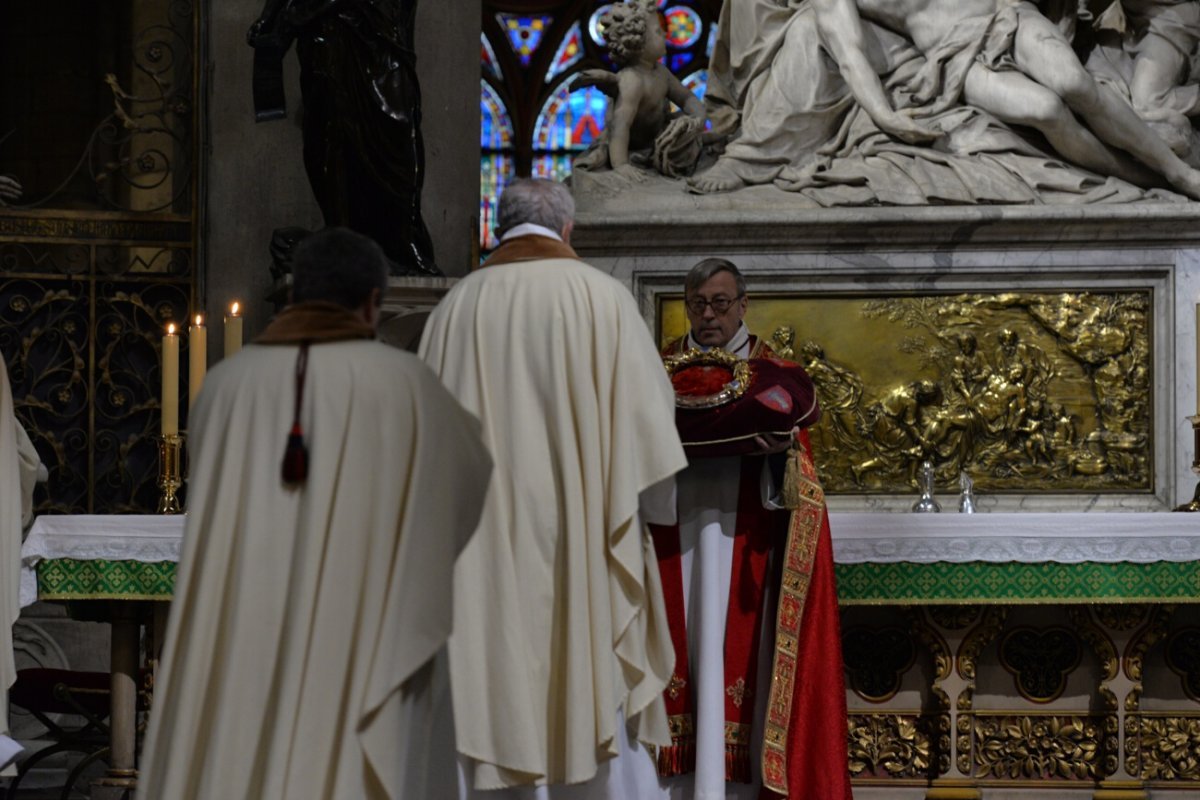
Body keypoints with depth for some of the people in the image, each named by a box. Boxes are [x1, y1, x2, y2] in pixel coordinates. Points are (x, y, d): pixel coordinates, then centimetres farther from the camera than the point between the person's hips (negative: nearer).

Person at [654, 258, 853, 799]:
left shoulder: (772, 373, 10)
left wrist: (781, 447, -21)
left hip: (740, 542, -1)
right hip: (674, 539, 1)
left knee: (734, 648, -5)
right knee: (681, 646, -4)